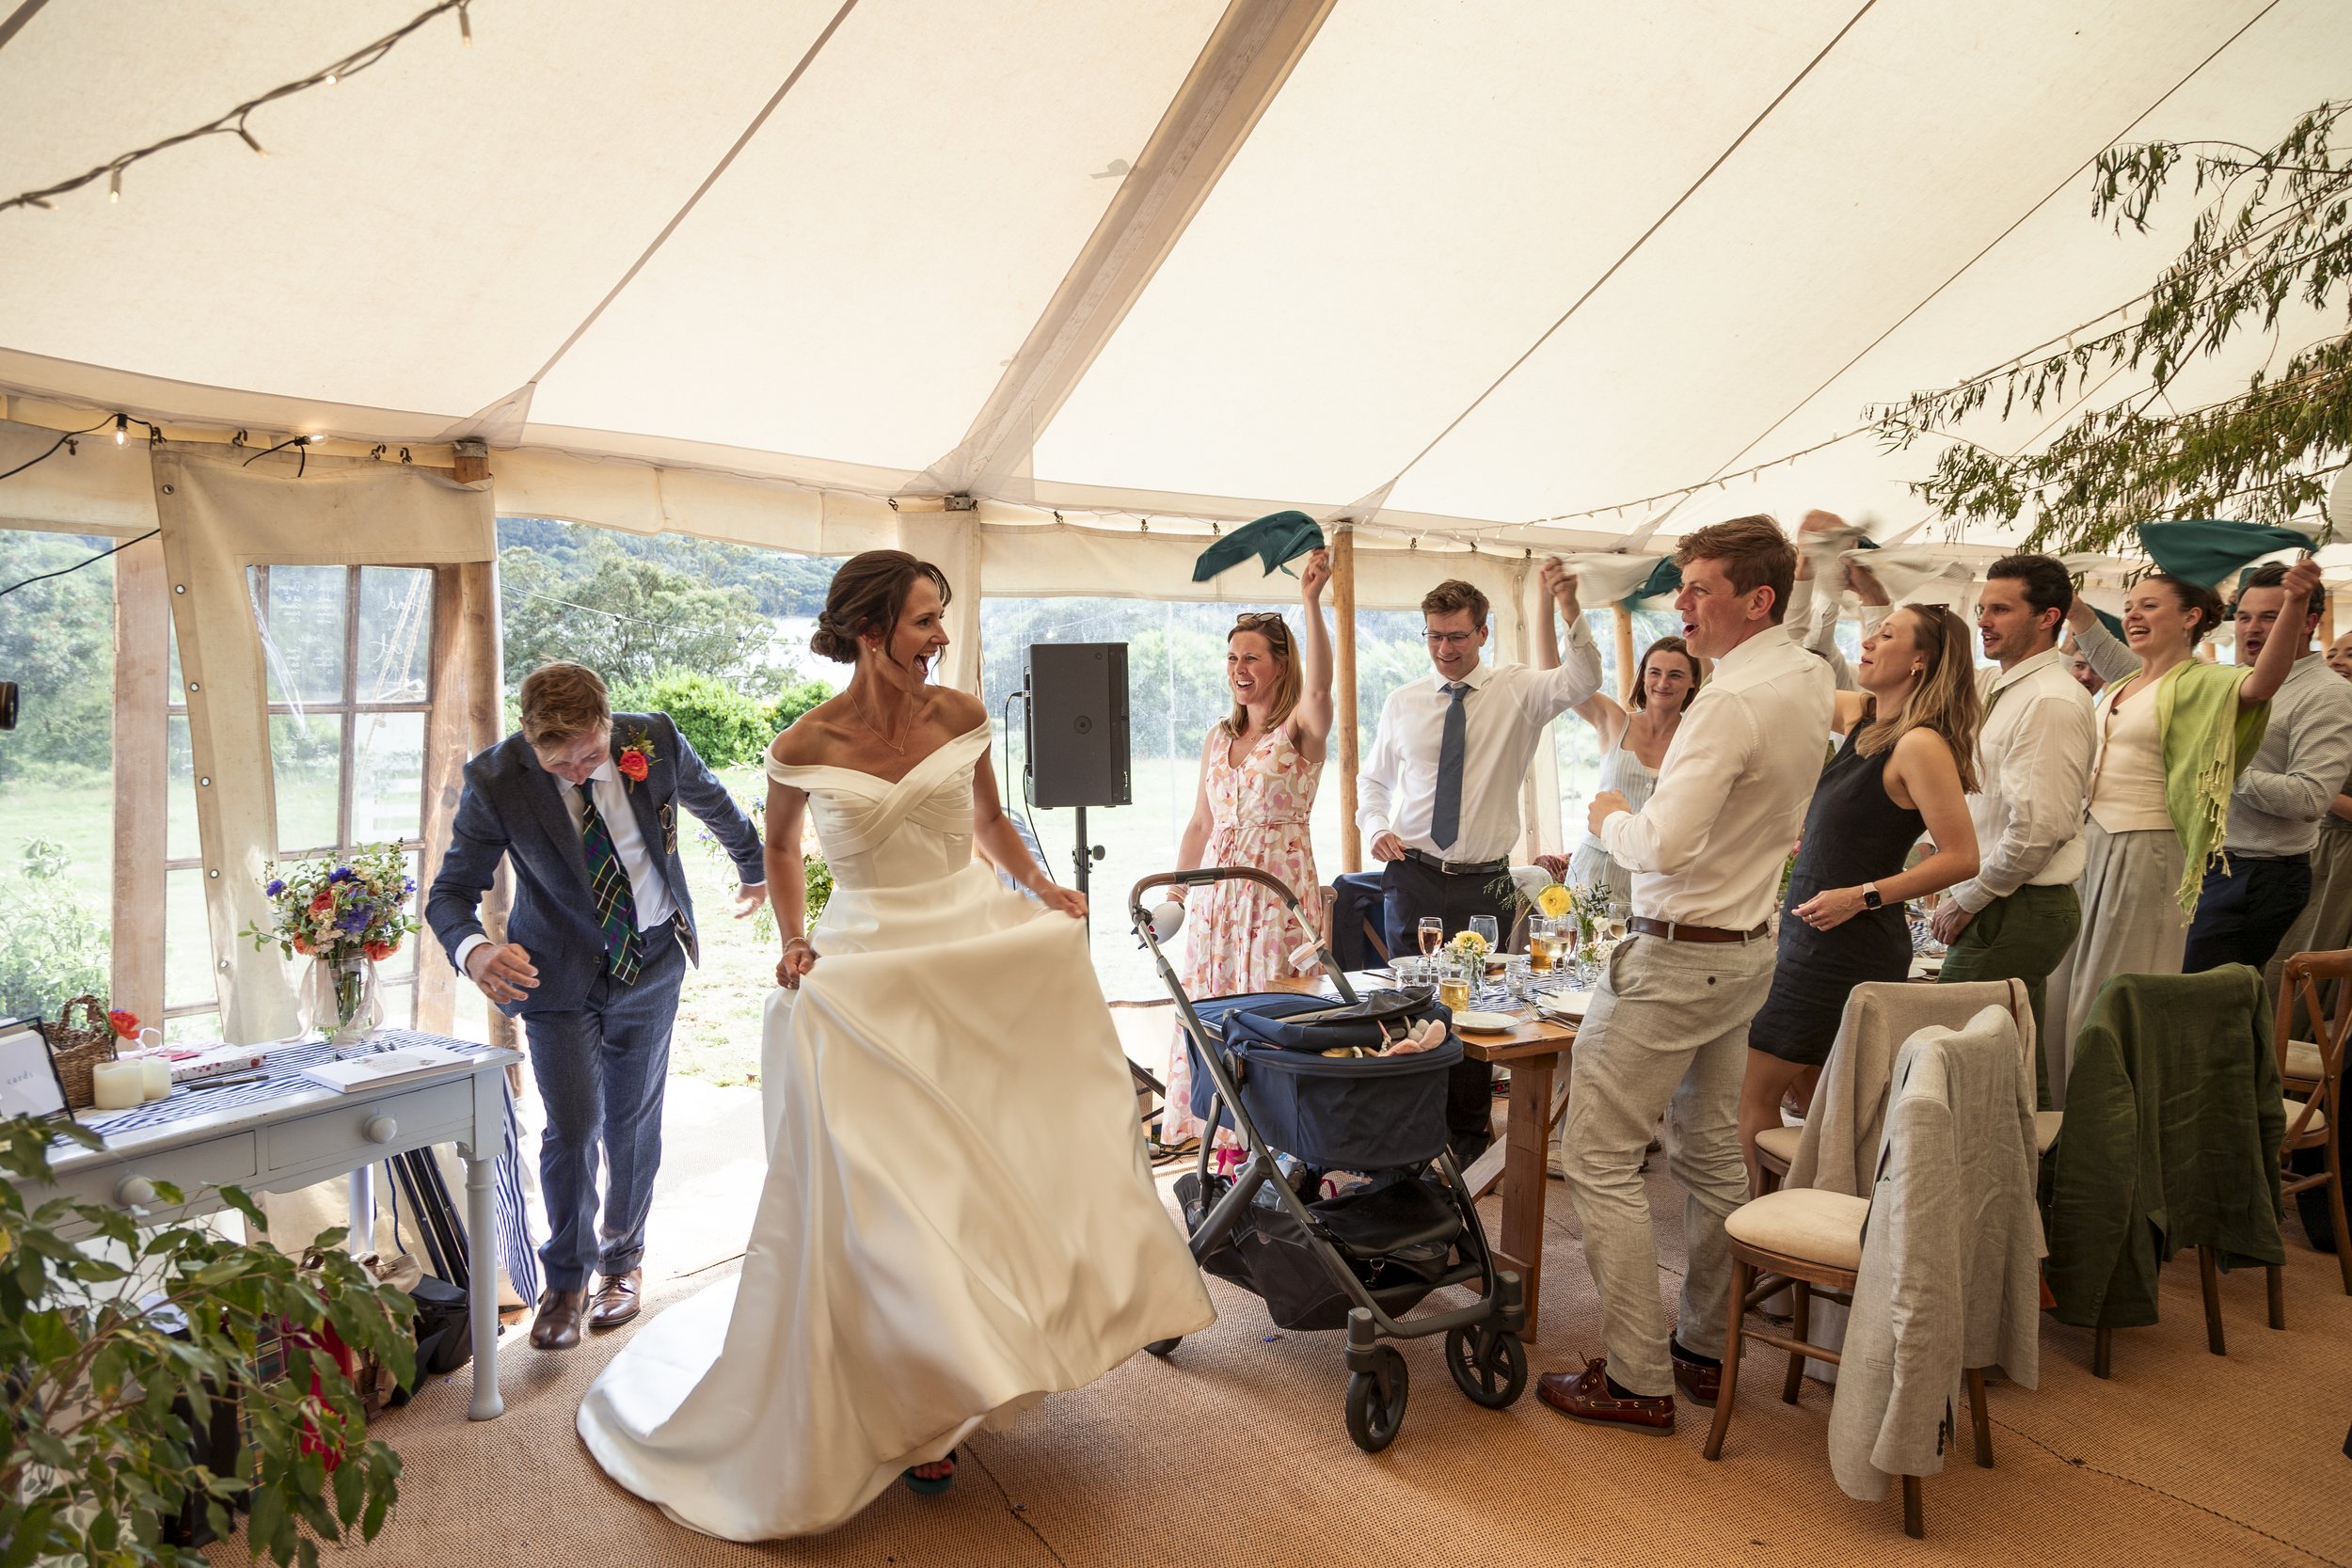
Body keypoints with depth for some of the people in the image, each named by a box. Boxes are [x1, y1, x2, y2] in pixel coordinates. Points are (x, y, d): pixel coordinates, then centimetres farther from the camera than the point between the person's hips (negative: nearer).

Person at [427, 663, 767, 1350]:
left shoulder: (654, 738, -16)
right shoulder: (495, 780, -21)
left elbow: (713, 802, 5)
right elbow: (451, 892, -15)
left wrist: (755, 867, 23)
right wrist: (474, 950, -39)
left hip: (652, 959, 2)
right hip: (559, 975, -1)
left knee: (633, 1124, 11)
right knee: (571, 1127, -5)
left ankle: (623, 1259, 34)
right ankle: (566, 1280, 19)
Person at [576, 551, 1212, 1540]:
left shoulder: (961, 716, -2)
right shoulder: (806, 747, -9)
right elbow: (780, 846, 10)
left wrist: (1040, 887, 2)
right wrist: (793, 943, -2)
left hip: (988, 952, 3)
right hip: (873, 976, -3)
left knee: (1000, 1161, 7)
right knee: (885, 1196, 2)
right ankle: (906, 1411, 22)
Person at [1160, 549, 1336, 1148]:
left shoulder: (1302, 730, -5)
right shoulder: (1218, 737, 13)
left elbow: (1319, 685, -28)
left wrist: (1310, 601, -38)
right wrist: (1173, 894, 15)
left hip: (1281, 885, -6)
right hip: (1219, 889, 6)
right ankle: (1225, 1138, 19)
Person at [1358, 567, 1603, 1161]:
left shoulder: (1518, 691, -1)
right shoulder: (1402, 703, 5)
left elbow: (1582, 681, -21)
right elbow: (1373, 778, 17)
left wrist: (1568, 608, -35)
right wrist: (1377, 827, -3)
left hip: (1484, 883, -2)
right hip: (1411, 874, 2)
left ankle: (1468, 1137, 20)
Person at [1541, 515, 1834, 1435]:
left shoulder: (1731, 704, -23)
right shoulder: (1812, 677, 6)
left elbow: (1665, 845, -28)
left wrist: (1610, 820, -9)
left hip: (1677, 956, -10)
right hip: (1748, 946, 10)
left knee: (1598, 1156, -3)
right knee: (1711, 1153, 18)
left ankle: (1638, 1378, 4)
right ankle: (1707, 1348, 30)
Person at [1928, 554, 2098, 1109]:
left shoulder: (2052, 701, -16)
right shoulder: (1994, 686, 12)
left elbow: (2038, 828, -22)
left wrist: (1967, 901, -13)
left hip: (2014, 913, -9)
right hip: (2007, 906, 9)